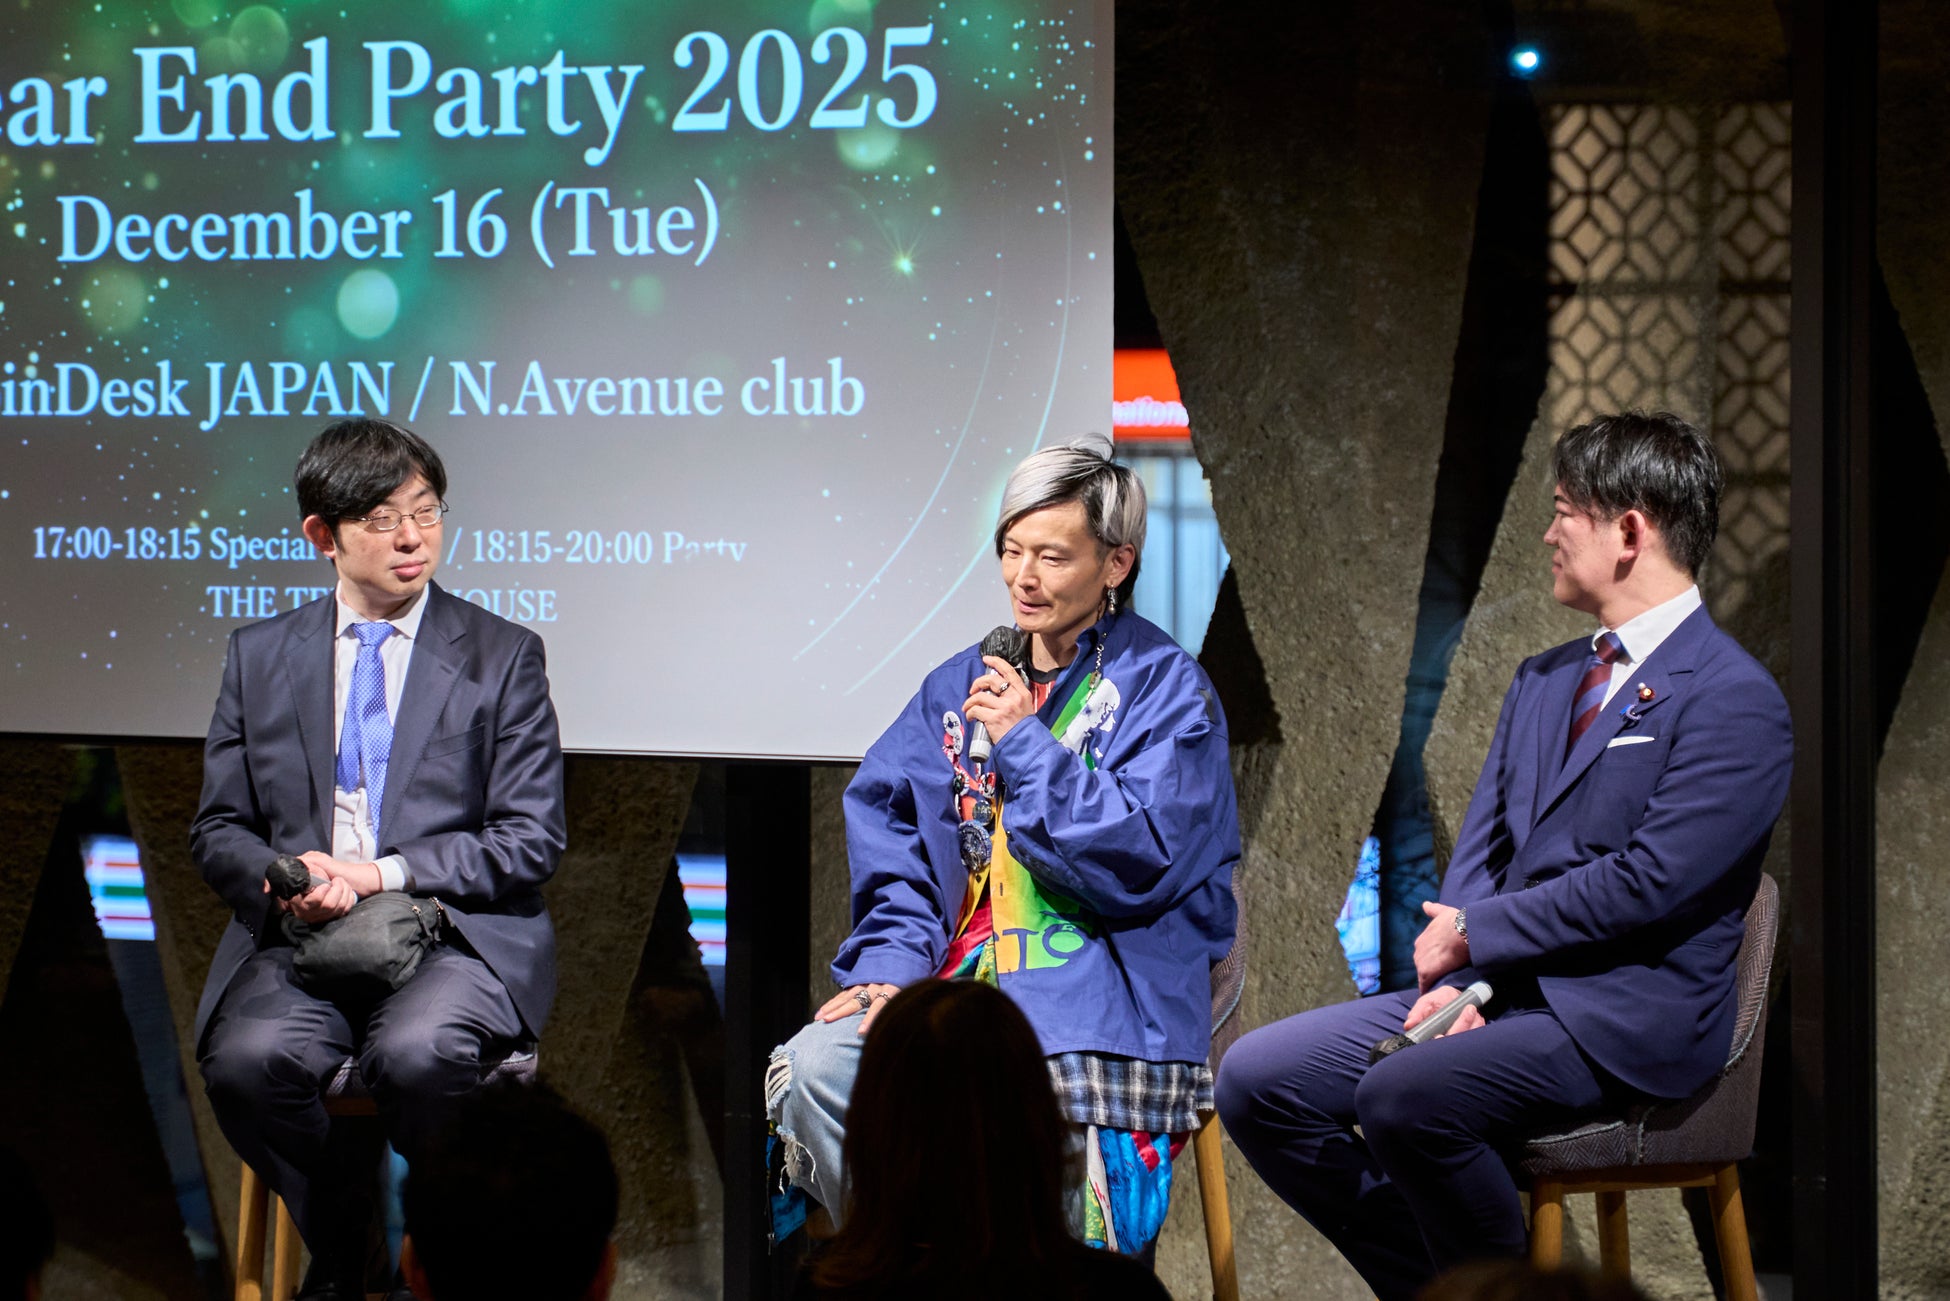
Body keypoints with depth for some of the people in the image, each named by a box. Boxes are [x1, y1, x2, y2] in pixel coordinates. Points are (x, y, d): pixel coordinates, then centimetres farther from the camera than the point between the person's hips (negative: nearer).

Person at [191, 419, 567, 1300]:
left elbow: (530, 841, 1)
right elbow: (219, 830, 13)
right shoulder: (260, 656, 14)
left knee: (417, 1055, -35)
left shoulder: (501, 657, 7)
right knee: (248, 1059, -30)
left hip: (455, 937, -2)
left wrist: (385, 874, -11)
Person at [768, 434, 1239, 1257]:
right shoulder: (960, 688, 17)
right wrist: (889, 964, -5)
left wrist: (1025, 742, -9)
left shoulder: (1165, 690, 0)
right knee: (814, 1066, -22)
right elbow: (893, 839, 12)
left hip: (1087, 1000, -5)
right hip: (959, 982, 5)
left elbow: (1139, 860, -11)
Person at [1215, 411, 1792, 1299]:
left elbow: (1647, 883, -19)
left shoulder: (1734, 701, -11)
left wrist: (1474, 934, -11)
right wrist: (1453, 981, -6)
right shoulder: (1543, 681, 17)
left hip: (1623, 1017, -8)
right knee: (1256, 1081, -4)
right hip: (1494, 989, 8)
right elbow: (1479, 849, 13)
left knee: (1402, 1097, -32)